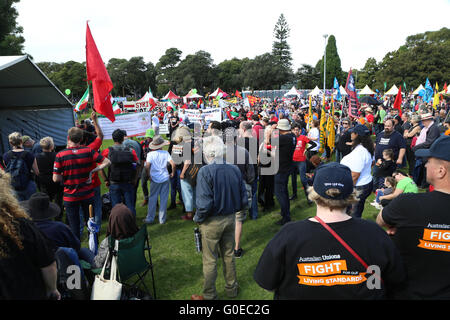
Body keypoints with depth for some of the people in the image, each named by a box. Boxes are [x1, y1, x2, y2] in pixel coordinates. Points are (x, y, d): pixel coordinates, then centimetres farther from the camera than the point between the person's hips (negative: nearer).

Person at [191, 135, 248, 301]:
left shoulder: (205, 172, -21)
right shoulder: (234, 169, -5)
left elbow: (204, 204, -25)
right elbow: (244, 200, 0)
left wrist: (197, 218, -8)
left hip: (212, 222, -5)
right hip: (230, 219, 5)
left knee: (210, 260, 11)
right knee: (229, 256, 22)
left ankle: (209, 295, 27)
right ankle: (231, 289, 38)